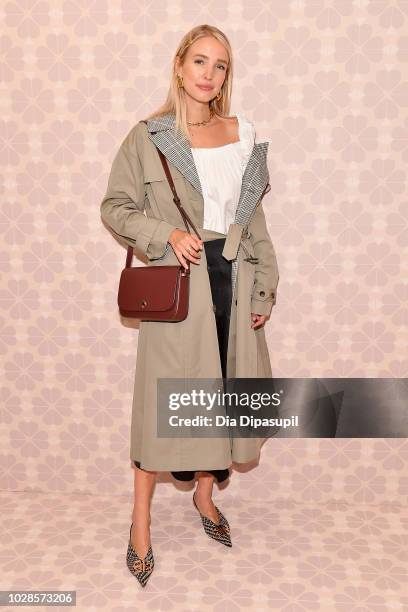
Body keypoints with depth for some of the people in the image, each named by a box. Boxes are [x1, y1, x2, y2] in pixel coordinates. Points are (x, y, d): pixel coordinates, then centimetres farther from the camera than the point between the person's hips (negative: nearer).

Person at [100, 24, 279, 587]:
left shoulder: (244, 134, 9)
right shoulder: (148, 137, -1)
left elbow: (255, 219, 11)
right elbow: (114, 207, 1)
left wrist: (265, 286, 6)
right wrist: (165, 234, -15)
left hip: (232, 280, 4)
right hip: (177, 282, -4)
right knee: (164, 395, 1)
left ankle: (205, 493, 35)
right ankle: (141, 521, 19)